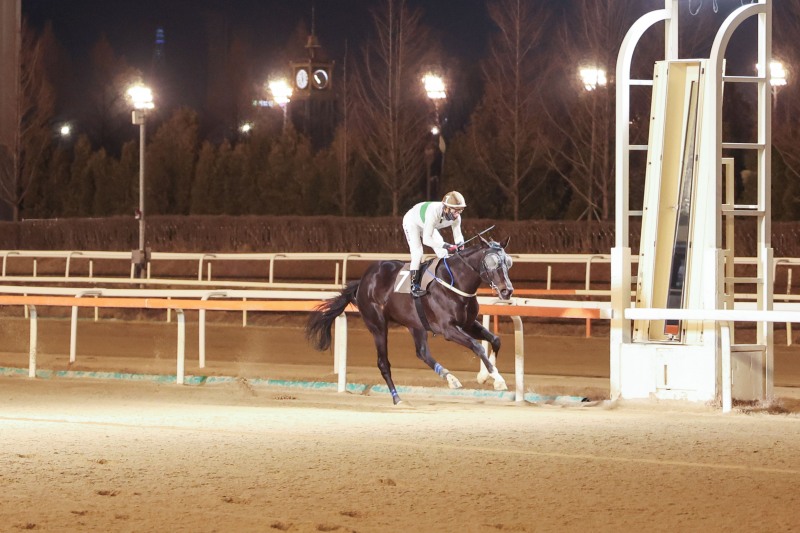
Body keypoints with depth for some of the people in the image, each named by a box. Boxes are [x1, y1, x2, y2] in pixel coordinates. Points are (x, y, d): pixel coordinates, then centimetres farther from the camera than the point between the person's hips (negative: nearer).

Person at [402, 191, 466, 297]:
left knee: (443, 253, 0)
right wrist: (446, 246, -51)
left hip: (428, 225, 7)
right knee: (417, 254, -20)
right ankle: (414, 286, -15)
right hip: (412, 223, -7)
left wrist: (460, 245, -32)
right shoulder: (434, 213, -46)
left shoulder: (456, 217, -25)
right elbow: (426, 239, -46)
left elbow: (458, 235, -11)